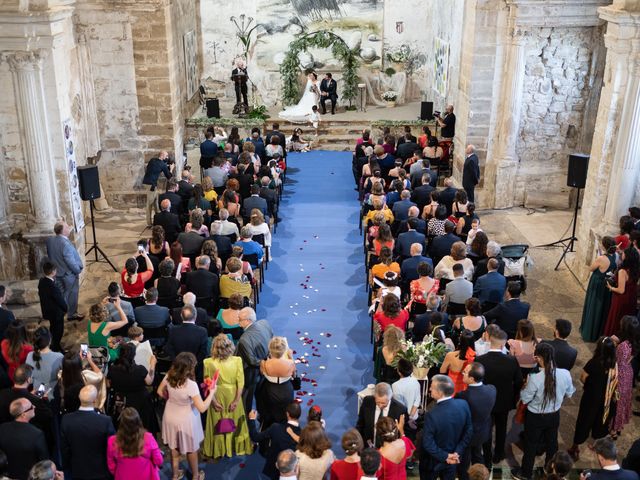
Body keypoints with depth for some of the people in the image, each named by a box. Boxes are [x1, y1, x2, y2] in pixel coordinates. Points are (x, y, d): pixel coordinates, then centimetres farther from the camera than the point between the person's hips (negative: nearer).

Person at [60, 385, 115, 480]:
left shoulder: (66, 419, -17)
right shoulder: (105, 421, -26)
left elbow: (64, 449, -5)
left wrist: (68, 468, 11)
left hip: (77, 472, 3)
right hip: (101, 472, -2)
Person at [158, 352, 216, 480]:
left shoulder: (169, 376, -19)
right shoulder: (191, 385, -35)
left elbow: (160, 392, 0)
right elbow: (202, 408, -30)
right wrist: (211, 393, -18)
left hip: (171, 417, 5)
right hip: (186, 420, -5)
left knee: (174, 447, 26)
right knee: (191, 449, 21)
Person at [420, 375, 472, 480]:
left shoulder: (432, 415, -32)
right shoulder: (463, 404, -16)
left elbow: (428, 443, -25)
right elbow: (468, 432, -7)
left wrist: (445, 457, -14)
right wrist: (457, 452, -6)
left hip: (432, 461, -4)